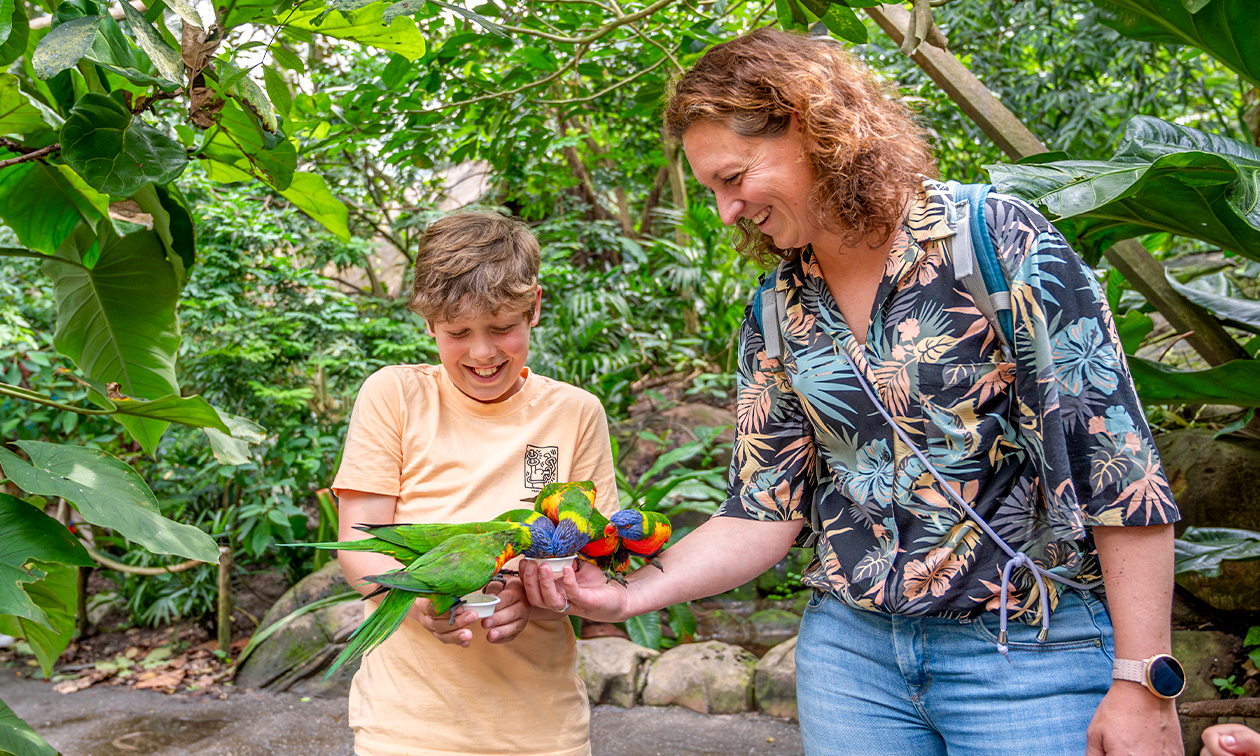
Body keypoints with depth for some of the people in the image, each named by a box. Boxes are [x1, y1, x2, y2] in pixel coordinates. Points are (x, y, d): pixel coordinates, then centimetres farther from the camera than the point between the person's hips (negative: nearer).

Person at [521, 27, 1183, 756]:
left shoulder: (997, 238, -11)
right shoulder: (776, 314, 4)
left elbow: (1115, 458, -13)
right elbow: (765, 513, 4)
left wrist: (1143, 685, -14)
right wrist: (633, 592, -10)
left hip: (1030, 652, -4)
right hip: (850, 647, 5)